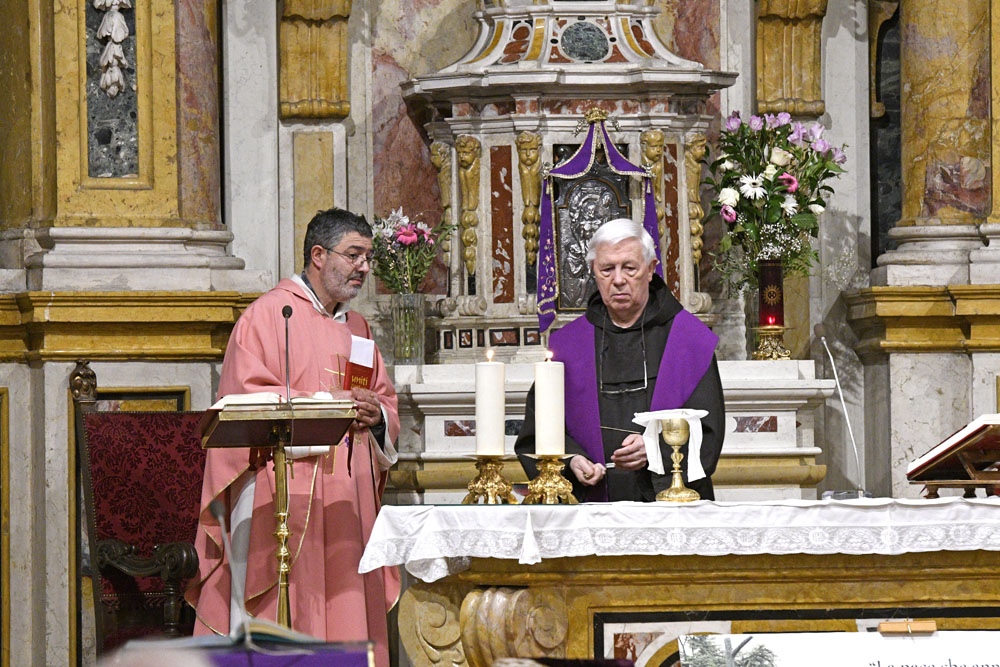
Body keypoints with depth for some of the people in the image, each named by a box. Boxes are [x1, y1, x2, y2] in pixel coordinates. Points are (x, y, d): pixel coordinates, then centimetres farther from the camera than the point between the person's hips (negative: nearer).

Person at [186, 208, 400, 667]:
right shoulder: (269, 314, -2)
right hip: (283, 487, -7)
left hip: (347, 498, 7)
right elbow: (245, 396, -11)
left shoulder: (357, 327, 21)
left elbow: (386, 402, 23)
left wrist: (376, 416, -2)